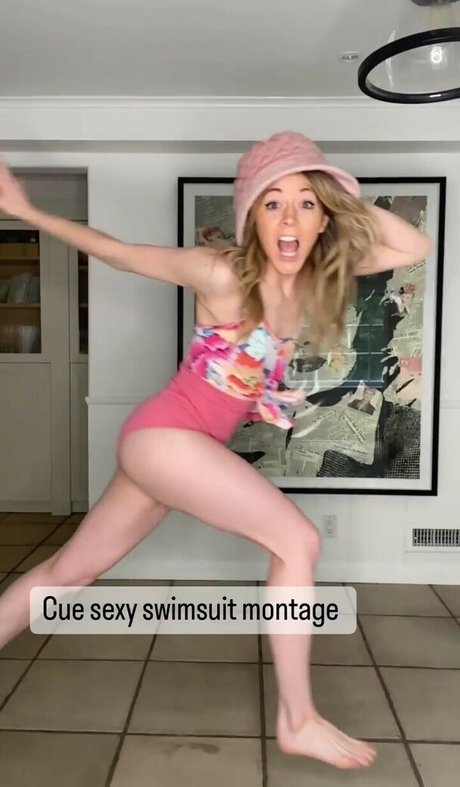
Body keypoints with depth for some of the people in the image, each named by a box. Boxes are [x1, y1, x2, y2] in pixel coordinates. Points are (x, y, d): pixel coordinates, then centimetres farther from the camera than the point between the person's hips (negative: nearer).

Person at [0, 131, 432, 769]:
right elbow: (120, 253, -6)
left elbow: (416, 247, 4)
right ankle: (297, 720, 5)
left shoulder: (312, 277, 1)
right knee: (297, 540, -10)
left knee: (72, 570, 17)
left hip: (179, 446, 8)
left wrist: (348, 200, -3)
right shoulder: (224, 275, -17)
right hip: (164, 436, -7)